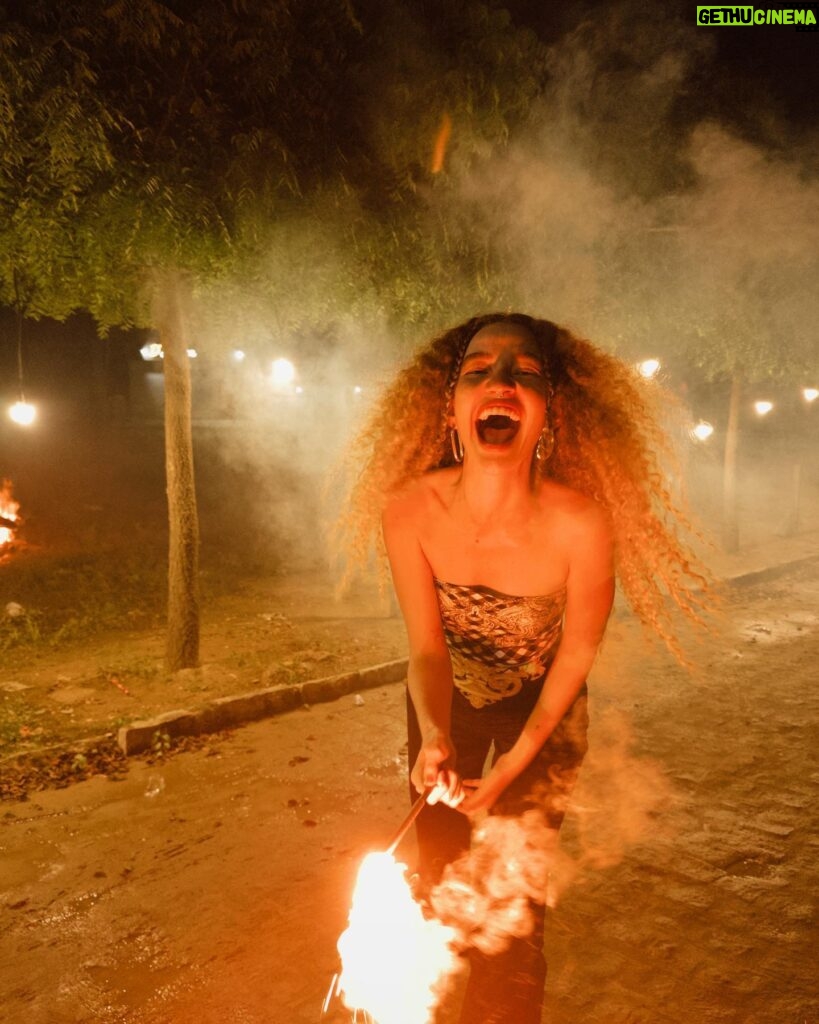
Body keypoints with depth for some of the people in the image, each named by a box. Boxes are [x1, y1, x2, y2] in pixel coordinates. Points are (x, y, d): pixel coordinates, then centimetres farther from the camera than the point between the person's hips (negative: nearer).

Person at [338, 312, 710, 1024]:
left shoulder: (580, 523, -35)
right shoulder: (409, 509, -30)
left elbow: (578, 650, -18)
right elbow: (428, 648, -18)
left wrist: (516, 762, -15)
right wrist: (434, 737, -34)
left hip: (543, 705, -2)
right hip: (450, 696, 2)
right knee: (437, 869, 18)